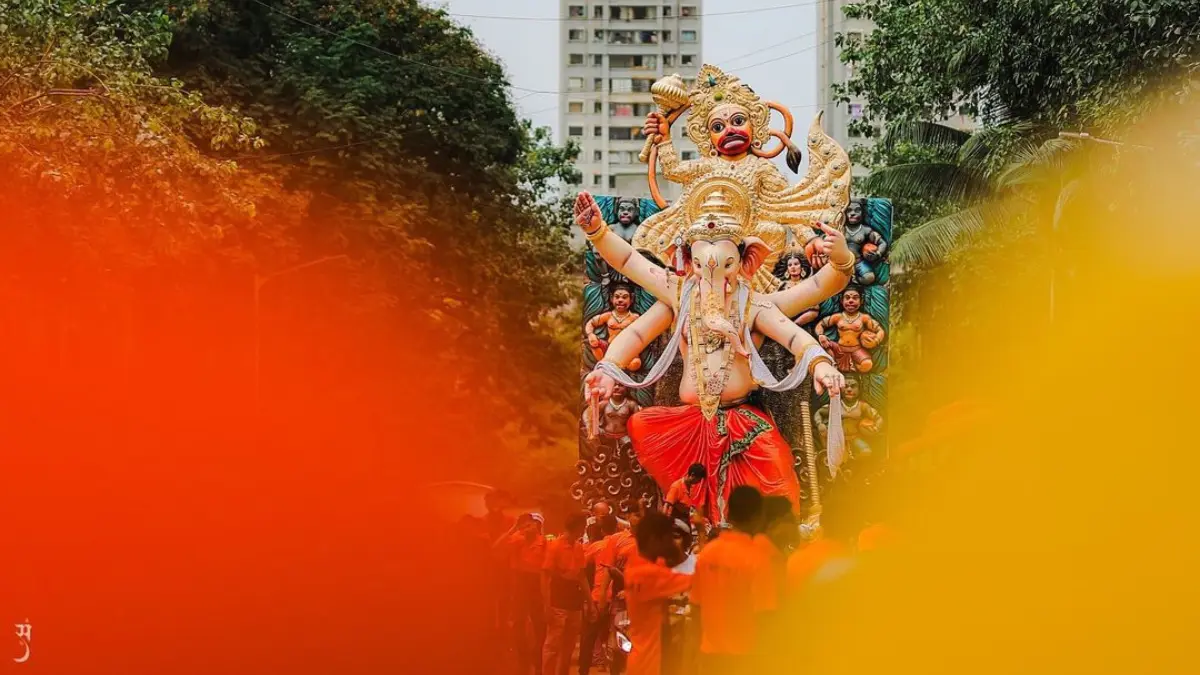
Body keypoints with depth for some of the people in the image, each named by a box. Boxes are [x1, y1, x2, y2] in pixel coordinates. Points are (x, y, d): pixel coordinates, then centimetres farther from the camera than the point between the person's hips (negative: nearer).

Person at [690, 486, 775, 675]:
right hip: (743, 654, -5)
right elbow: (762, 615, -16)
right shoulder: (756, 559, -15)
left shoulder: (706, 553, 2)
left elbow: (696, 606, 8)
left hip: (709, 652, 5)